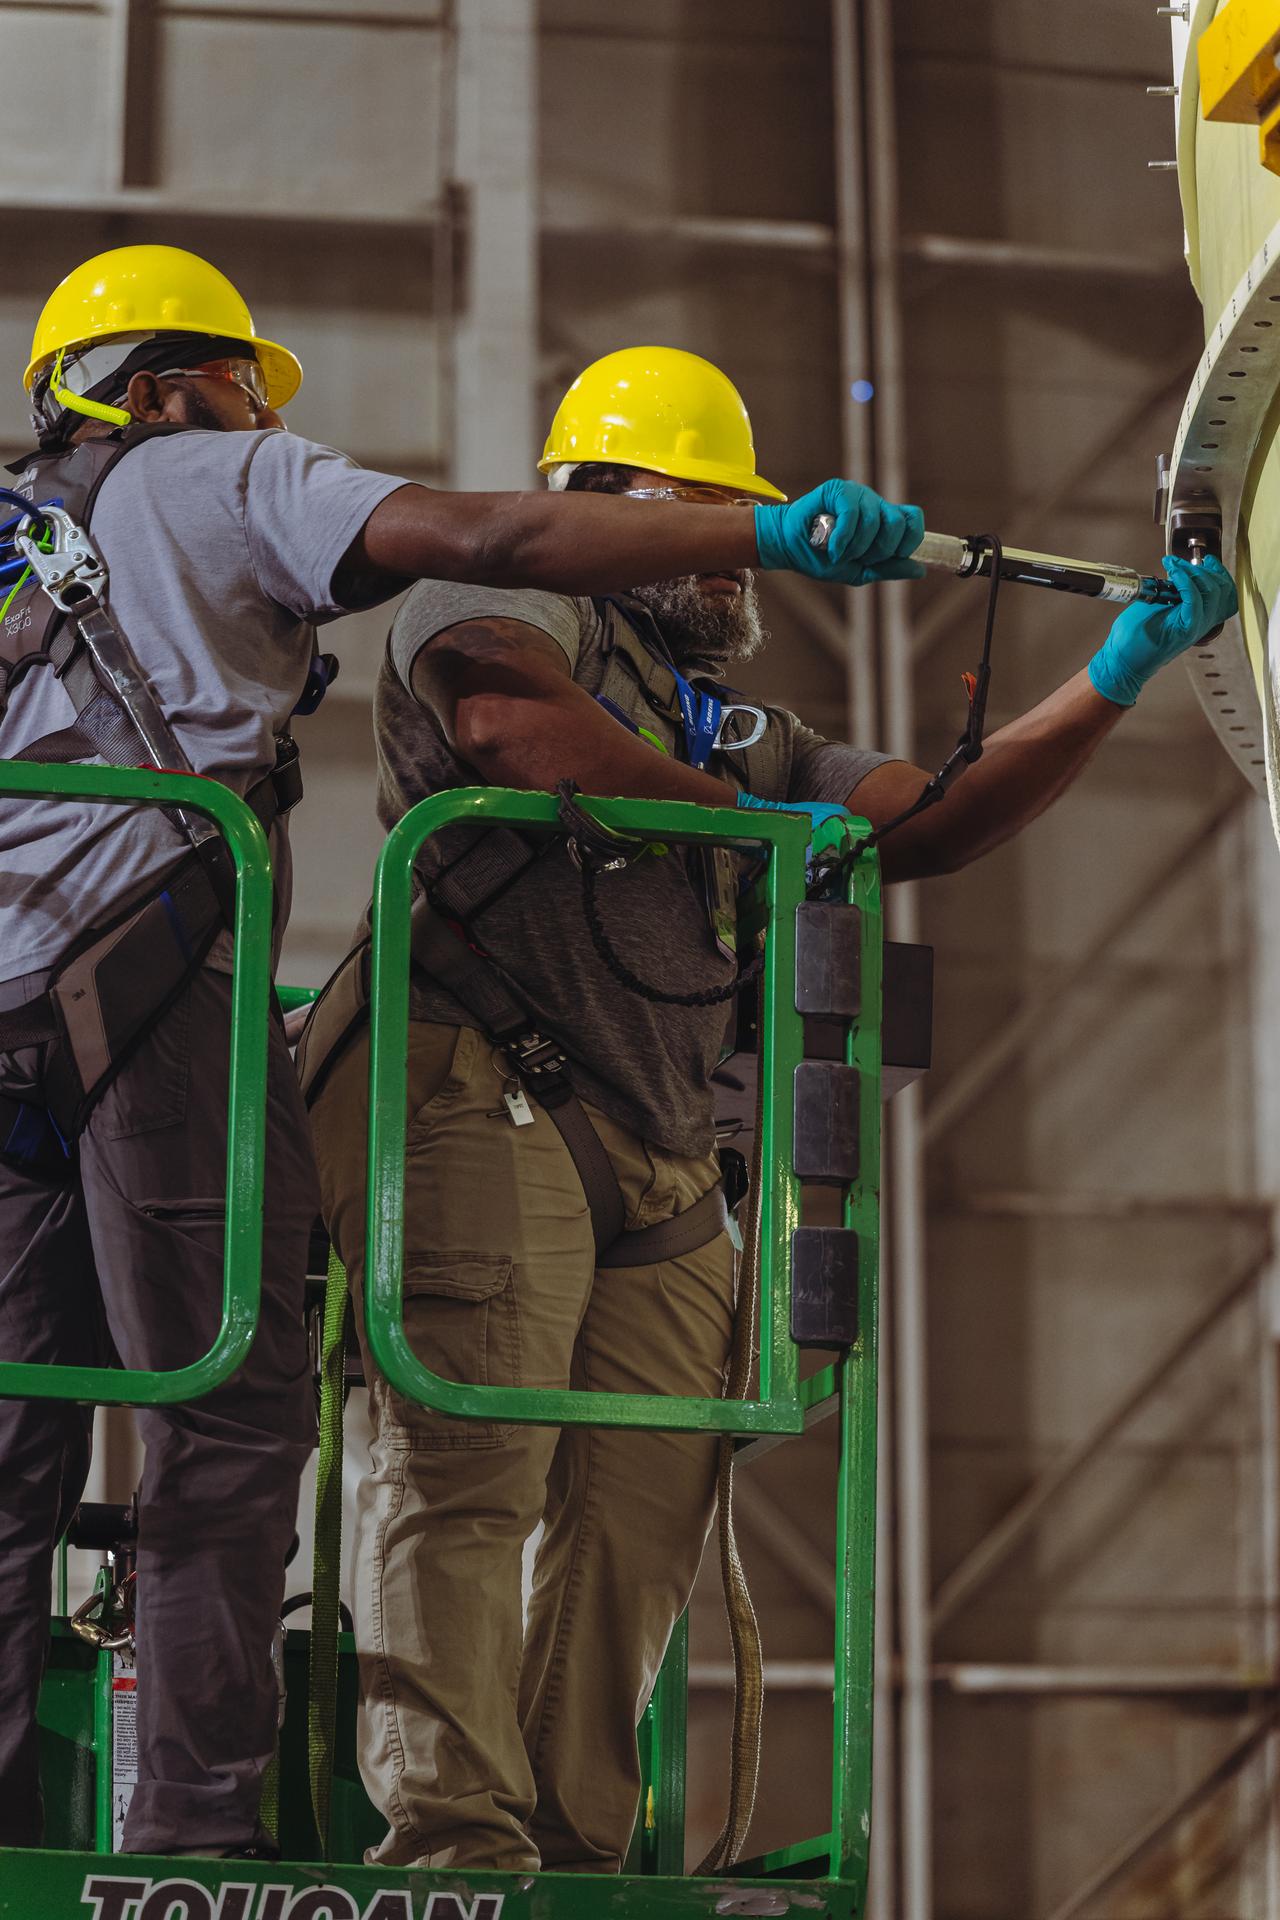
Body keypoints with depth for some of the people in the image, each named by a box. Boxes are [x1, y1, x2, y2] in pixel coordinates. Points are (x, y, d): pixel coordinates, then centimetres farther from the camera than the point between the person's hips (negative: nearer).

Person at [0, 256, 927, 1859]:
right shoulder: (217, 480, 10)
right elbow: (479, 539, -4)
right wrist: (782, 534, -6)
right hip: (151, 972, -7)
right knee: (231, 1420, -7)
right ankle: (195, 1825, -12)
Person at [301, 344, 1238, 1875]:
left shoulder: (754, 743, 31)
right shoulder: (516, 598, 9)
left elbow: (932, 825, 16)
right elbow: (514, 722, -15)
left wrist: (1115, 679, 5)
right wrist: (726, 813, -3)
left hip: (660, 1167, 8)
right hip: (480, 1088, -8)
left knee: (642, 1515, 0)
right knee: (466, 1469, -16)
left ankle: (572, 1849, 3)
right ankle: (451, 1835, -22)